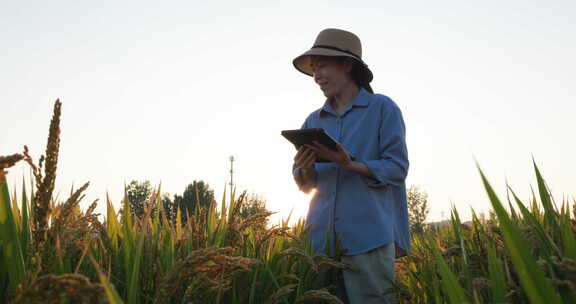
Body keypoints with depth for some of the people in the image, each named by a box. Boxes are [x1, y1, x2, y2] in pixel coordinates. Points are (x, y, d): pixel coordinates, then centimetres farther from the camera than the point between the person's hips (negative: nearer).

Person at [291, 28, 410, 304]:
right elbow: (305, 185, 13)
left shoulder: (383, 108, 2)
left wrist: (351, 165, -19)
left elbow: (398, 167, -4)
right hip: (321, 238, 4)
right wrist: (305, 170, -9)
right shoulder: (313, 121, 14)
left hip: (368, 236, -4)